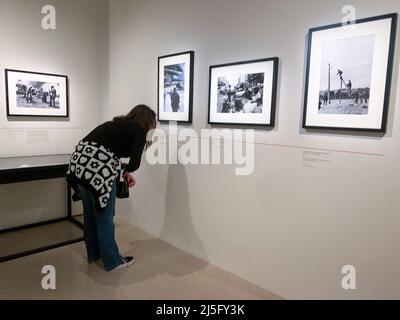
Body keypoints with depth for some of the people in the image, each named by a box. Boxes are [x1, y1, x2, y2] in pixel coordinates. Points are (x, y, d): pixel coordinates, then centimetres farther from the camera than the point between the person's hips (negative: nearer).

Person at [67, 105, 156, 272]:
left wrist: (124, 173, 23)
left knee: (90, 214, 22)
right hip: (98, 170, -8)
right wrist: (127, 170, 14)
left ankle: (93, 254, 40)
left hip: (80, 163, 8)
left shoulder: (118, 123, 25)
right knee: (104, 217, 7)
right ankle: (112, 261, 25)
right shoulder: (138, 130, 2)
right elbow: (134, 163, -8)